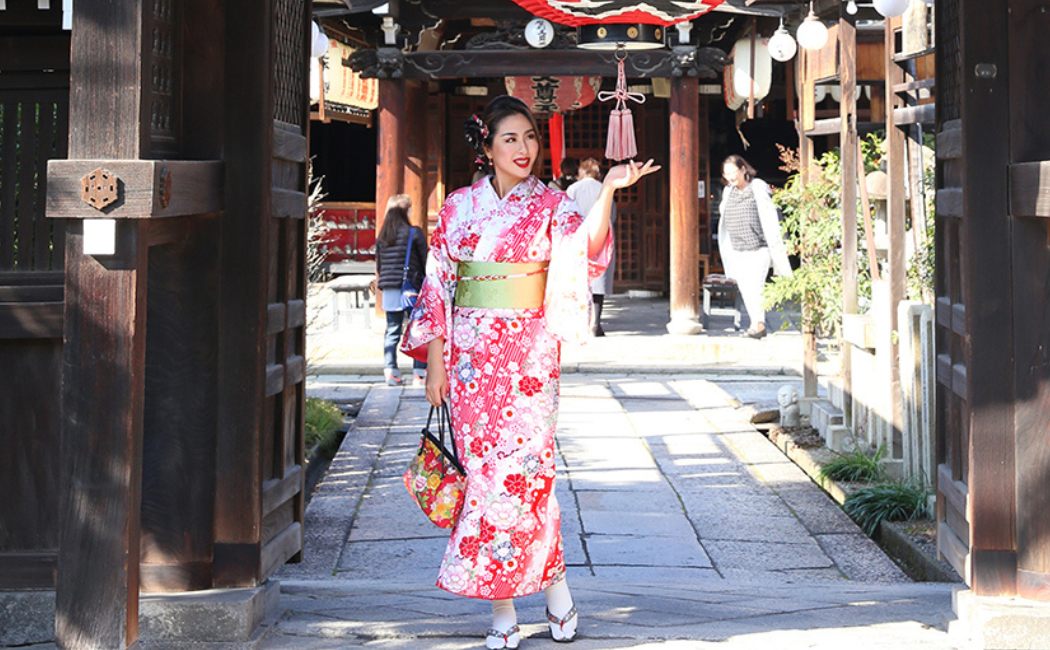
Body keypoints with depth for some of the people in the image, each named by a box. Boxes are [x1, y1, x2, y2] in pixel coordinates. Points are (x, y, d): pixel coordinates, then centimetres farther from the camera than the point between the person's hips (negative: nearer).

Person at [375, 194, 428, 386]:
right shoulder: (415, 233, -7)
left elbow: (379, 264, 13)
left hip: (389, 290, 4)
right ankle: (419, 373, 0)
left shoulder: (381, 236, 7)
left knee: (392, 332, 7)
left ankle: (390, 372, 0)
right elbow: (425, 262, -4)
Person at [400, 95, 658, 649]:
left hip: (530, 351, -2)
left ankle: (505, 605, 8)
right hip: (470, 350, 2)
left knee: (517, 468, -7)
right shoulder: (459, 207, 9)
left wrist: (607, 190, -32)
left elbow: (587, 246, -16)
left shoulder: (551, 206, 4)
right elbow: (437, 285, 8)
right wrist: (435, 360, 2)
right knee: (486, 468, 2)